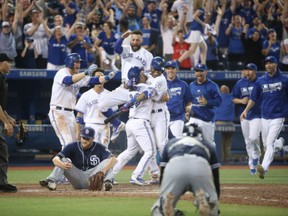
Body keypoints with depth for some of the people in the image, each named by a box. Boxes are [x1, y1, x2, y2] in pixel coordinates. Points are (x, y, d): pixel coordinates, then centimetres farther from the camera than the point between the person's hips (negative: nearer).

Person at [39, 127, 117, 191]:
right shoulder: (73, 147, -5)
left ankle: (107, 182, -45)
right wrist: (62, 165, -40)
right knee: (63, 160, -17)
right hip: (77, 181, 1)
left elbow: (113, 159, -22)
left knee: (107, 161, -19)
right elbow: (55, 159, -15)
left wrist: (104, 170, -42)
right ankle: (51, 181, -39)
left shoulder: (99, 148, -7)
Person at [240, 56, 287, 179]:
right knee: (266, 144, 13)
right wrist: (246, 110, -4)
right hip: (265, 117, 4)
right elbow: (253, 98, 8)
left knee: (270, 143, -17)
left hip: (278, 117, -4)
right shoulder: (260, 81, 6)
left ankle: (264, 168, -26)